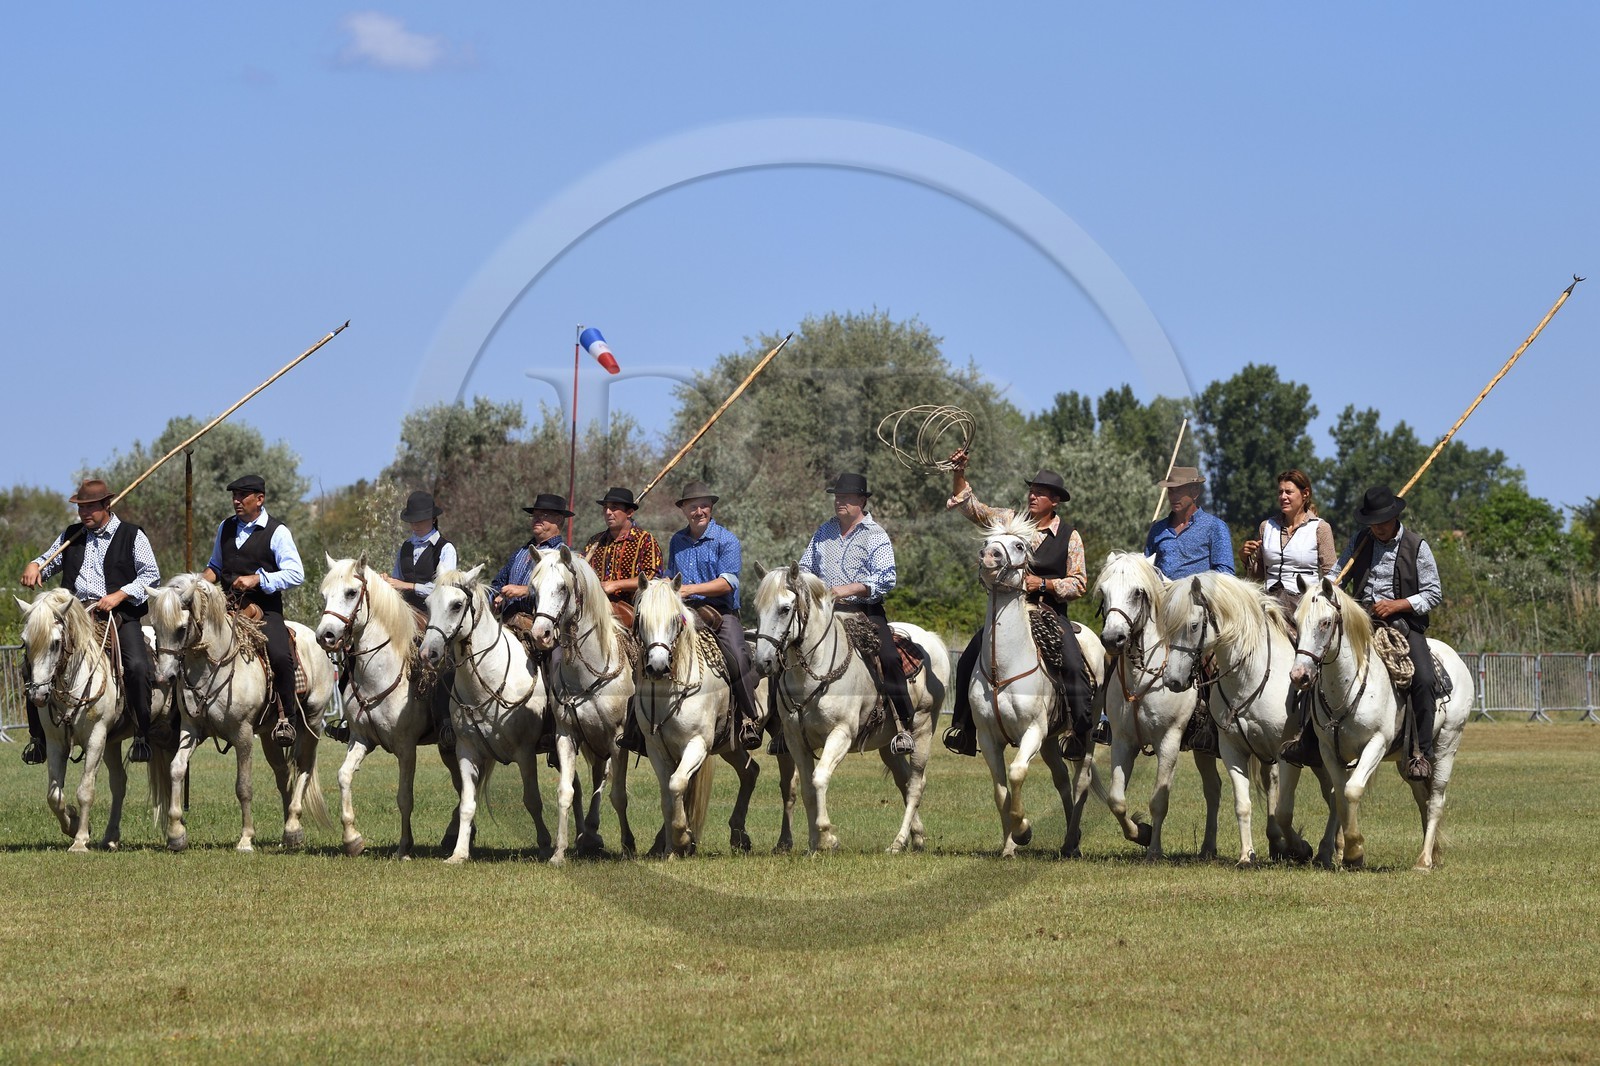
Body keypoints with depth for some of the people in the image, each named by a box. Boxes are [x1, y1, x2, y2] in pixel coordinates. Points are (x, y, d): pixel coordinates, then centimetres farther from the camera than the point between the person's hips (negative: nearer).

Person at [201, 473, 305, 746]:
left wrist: (257, 579, -20)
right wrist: (206, 580, 6)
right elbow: (216, 565, 29)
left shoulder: (277, 532, -3)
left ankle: (285, 718, -14)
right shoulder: (226, 528, 15)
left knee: (280, 656, -28)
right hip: (227, 607, 6)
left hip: (264, 608, -5)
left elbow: (296, 575, -10)